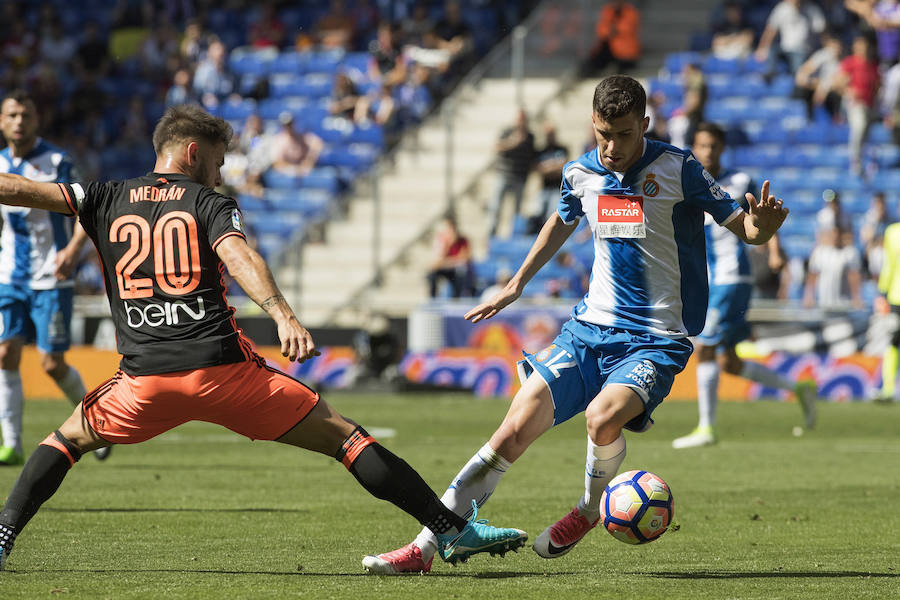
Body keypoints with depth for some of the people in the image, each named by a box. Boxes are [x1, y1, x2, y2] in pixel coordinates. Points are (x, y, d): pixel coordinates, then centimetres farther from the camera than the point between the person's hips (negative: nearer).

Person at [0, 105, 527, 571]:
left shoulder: (106, 200, 15)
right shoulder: (210, 204, 7)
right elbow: (238, 258, -13)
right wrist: (283, 316, -27)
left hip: (145, 380, 2)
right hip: (223, 368, -2)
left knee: (70, 439, 29)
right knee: (342, 436, 3)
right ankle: (453, 529, -3)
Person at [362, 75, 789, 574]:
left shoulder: (677, 169, -11)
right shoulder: (581, 174, 5)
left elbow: (745, 229, -8)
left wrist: (760, 225, -32)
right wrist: (516, 285, 32)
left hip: (655, 341, -4)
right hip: (590, 328, 4)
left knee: (602, 417, -33)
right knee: (514, 430, -10)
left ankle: (591, 508, -1)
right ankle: (425, 546, -7)